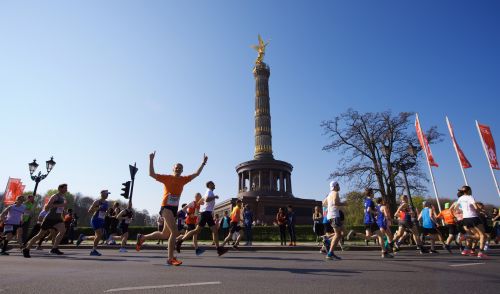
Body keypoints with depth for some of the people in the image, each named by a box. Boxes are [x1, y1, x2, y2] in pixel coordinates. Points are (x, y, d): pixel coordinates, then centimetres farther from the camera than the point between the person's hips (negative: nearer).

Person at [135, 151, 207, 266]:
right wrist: (151, 160, -15)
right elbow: (152, 174, -8)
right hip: (166, 207, -6)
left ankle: (142, 237, 38)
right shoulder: (167, 178, -3)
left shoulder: (183, 179, 9)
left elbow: (196, 174, 15)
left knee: (164, 234, 16)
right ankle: (170, 258, -8)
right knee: (174, 232, -18)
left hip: (175, 208, 6)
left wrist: (203, 163, 11)